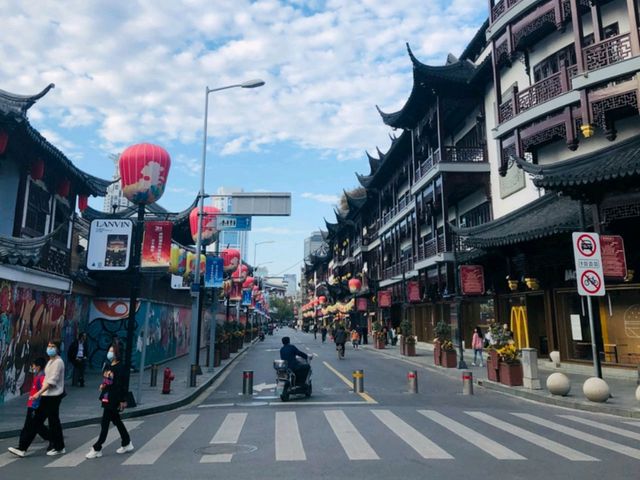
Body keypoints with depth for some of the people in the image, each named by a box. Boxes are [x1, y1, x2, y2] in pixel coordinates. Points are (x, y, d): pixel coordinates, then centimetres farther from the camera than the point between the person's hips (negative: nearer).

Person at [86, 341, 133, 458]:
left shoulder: (120, 367, -15)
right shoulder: (108, 365, 9)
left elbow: (122, 385, -16)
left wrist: (122, 400, -16)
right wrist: (102, 385, 1)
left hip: (114, 399, -9)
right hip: (106, 397, 9)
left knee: (105, 423, -3)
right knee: (116, 421, 17)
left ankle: (97, 449, 7)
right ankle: (127, 443, 29)